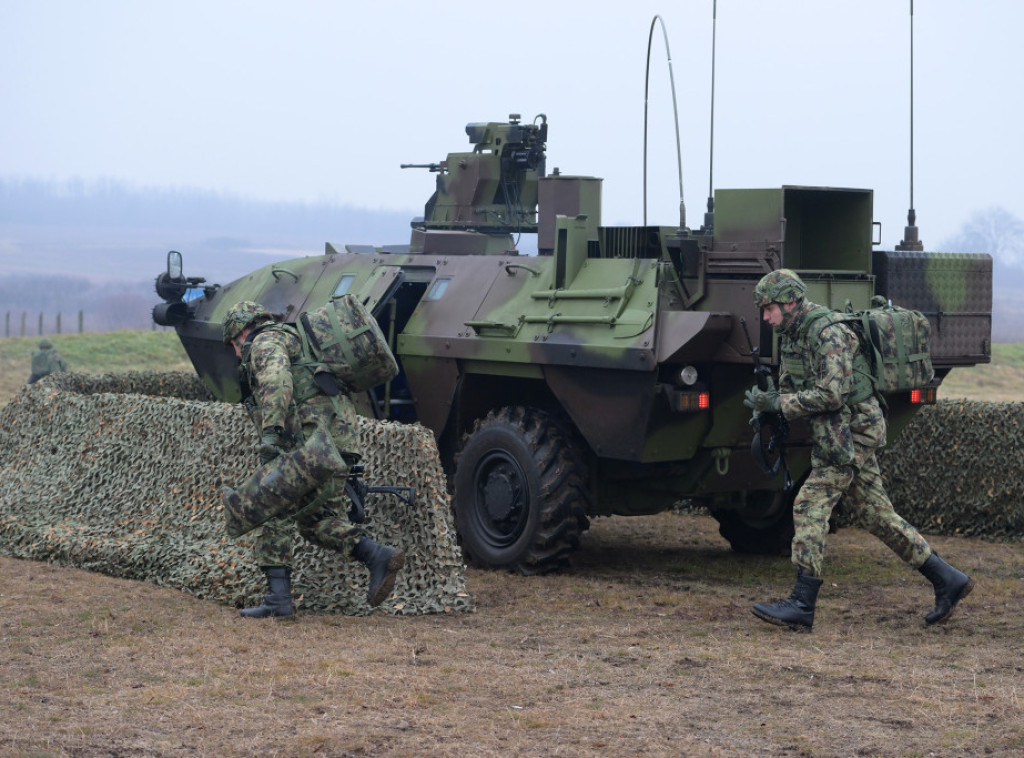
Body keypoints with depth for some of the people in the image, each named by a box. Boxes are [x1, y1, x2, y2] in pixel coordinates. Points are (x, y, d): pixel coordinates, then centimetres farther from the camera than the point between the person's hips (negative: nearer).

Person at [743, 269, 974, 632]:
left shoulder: (828, 334, -19)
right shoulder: (792, 335, 12)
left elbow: (830, 395, -26)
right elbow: (791, 388, 24)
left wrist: (776, 403, -21)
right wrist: (767, 403, 5)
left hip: (850, 434, -10)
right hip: (835, 436, 10)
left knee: (809, 507, -12)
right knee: (877, 514, 10)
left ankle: (802, 606, -11)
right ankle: (948, 581, 15)